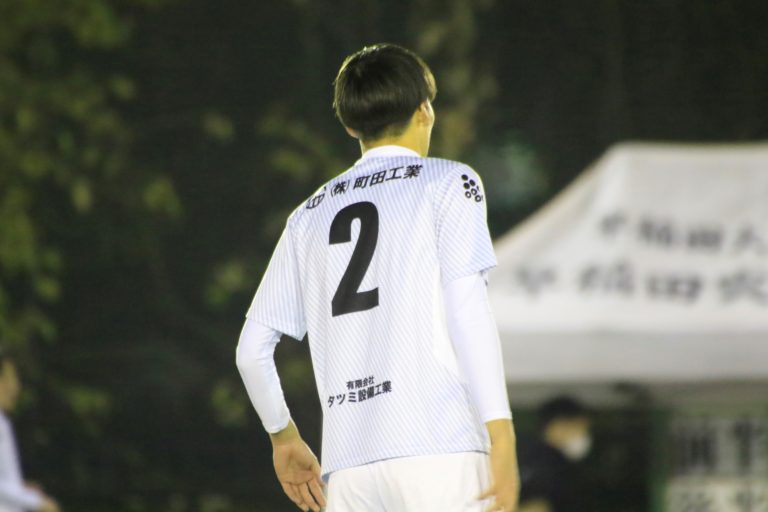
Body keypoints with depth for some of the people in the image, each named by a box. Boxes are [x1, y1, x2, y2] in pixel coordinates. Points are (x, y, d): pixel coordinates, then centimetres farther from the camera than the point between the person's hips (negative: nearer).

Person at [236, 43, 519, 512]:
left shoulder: (310, 215, 21)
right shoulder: (449, 182, 7)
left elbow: (252, 349, 19)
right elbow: (467, 310, -7)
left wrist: (284, 436, 34)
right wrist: (502, 437, -11)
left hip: (348, 463, 5)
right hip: (437, 449, -5)